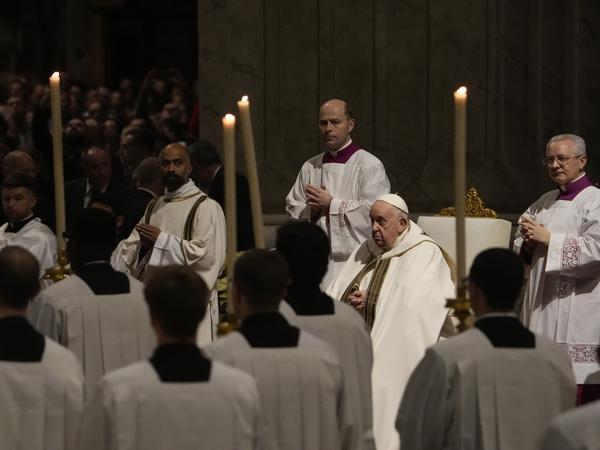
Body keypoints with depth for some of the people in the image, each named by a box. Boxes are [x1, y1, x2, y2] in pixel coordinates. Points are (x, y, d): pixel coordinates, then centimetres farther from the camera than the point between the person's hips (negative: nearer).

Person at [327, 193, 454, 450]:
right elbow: (335, 295, 13)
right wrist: (350, 302, -10)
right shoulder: (366, 251, 20)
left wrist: (372, 301, -8)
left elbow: (413, 302, -14)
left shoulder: (424, 253, 0)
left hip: (391, 350, -5)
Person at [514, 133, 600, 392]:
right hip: (540, 305, 7)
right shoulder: (544, 203, 17)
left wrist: (548, 239, -14)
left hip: (576, 311, -7)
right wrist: (528, 242, -4)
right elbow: (520, 249, 20)